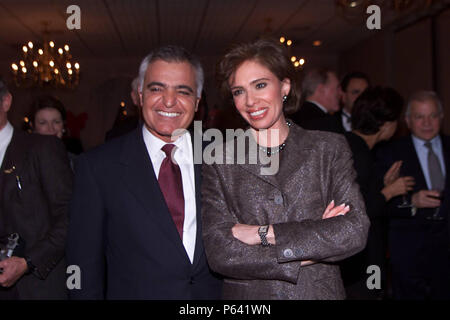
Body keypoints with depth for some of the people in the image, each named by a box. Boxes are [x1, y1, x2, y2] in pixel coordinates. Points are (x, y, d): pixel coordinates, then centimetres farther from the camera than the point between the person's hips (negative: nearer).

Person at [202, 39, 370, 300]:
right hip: (247, 293, 0)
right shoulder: (219, 162, -4)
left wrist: (265, 233, -16)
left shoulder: (330, 149, -2)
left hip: (321, 291, 1)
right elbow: (219, 252, -12)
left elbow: (355, 231, -12)